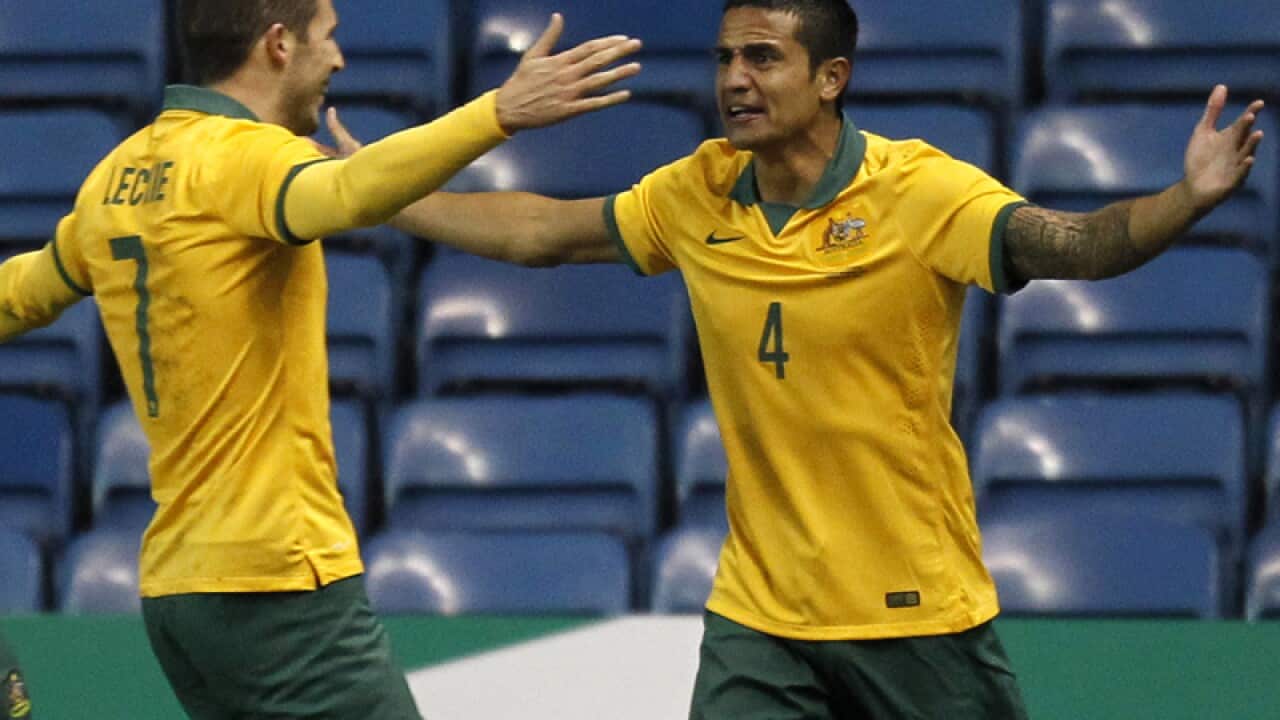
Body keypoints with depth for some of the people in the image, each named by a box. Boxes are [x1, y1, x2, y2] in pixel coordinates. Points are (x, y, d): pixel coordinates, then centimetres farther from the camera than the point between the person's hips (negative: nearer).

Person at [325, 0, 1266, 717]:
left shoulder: (921, 194, -14)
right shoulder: (698, 196, 1)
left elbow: (1069, 242, -29)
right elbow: (543, 231, 15)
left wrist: (1186, 201, -47)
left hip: (915, 613, -4)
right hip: (759, 614, 4)